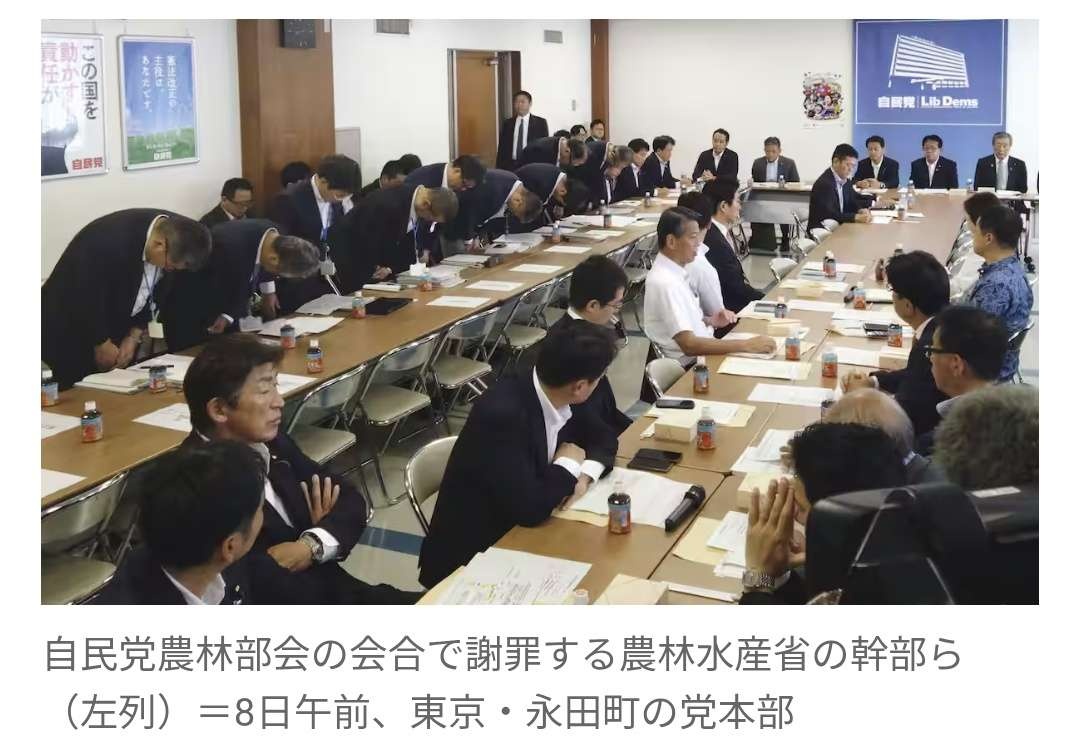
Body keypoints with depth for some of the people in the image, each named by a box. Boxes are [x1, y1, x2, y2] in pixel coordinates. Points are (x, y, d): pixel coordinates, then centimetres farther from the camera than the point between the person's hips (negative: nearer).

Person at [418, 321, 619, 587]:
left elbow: (602, 440, 10)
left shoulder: (555, 398, -6)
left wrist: (584, 475, -10)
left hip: (514, 533, 7)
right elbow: (530, 507, -32)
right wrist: (568, 464, -15)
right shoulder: (502, 413, -29)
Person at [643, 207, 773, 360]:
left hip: (700, 351, 9)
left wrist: (710, 321, 2)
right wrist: (746, 345, -28)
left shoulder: (674, 272, 6)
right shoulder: (665, 282, -21)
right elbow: (689, 345, -28)